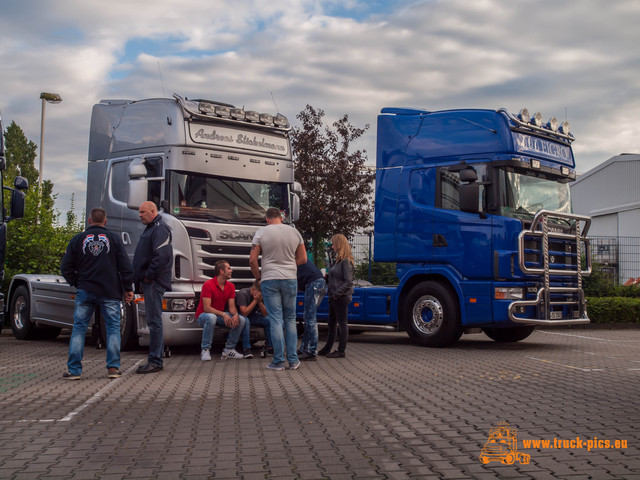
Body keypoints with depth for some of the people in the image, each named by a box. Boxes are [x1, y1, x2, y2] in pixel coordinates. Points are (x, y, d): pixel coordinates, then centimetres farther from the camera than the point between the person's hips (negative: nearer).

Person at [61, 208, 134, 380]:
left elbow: (66, 268, 4)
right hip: (110, 292, -1)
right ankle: (113, 367, 5)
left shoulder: (77, 240, 3)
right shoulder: (114, 238, 1)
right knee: (113, 329, 8)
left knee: (79, 329, 7)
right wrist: (128, 288, 5)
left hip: (85, 292, 1)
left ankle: (74, 370, 5)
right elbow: (125, 266, -2)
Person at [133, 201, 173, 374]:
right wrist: (141, 280, 17)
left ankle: (155, 361, -6)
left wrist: (148, 276, -16)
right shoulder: (150, 229, 22)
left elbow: (161, 256, -23)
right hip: (148, 283, 10)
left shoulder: (160, 230, -11)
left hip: (154, 283, -10)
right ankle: (156, 359, 18)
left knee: (154, 321, -8)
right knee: (154, 321, 12)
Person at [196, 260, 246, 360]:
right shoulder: (208, 285, -19)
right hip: (203, 315, -6)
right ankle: (205, 350, -29)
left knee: (241, 320, -16)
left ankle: (229, 349, -7)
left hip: (220, 316, 6)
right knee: (211, 317, -41)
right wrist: (223, 314, -35)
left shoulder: (231, 286, 2)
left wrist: (235, 314, -26)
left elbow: (232, 306, -2)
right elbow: (207, 308, -24)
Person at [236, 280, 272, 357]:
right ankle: (246, 349, -35)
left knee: (268, 320, -12)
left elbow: (265, 314, -8)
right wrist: (255, 300, -31)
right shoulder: (242, 294, -26)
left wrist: (260, 301, -24)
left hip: (251, 316, 6)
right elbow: (244, 313, -33)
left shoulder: (261, 295, -7)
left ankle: (269, 347, -4)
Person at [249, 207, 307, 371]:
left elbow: (252, 260, -5)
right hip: (290, 279, 2)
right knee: (290, 319, 11)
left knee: (276, 320, 0)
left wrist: (258, 277, 9)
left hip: (270, 279, -2)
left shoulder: (261, 232, -2)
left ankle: (278, 361, 1)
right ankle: (293, 360, 10)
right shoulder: (294, 232, 6)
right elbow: (303, 259, 9)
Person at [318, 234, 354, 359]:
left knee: (342, 324, -1)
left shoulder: (346, 261, -16)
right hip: (334, 298, 10)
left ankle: (341, 351, 6)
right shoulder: (338, 260, 13)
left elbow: (348, 282, -20)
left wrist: (337, 294, -19)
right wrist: (331, 294, 11)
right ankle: (327, 348, 25)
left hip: (341, 298, -10)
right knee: (332, 324, 16)